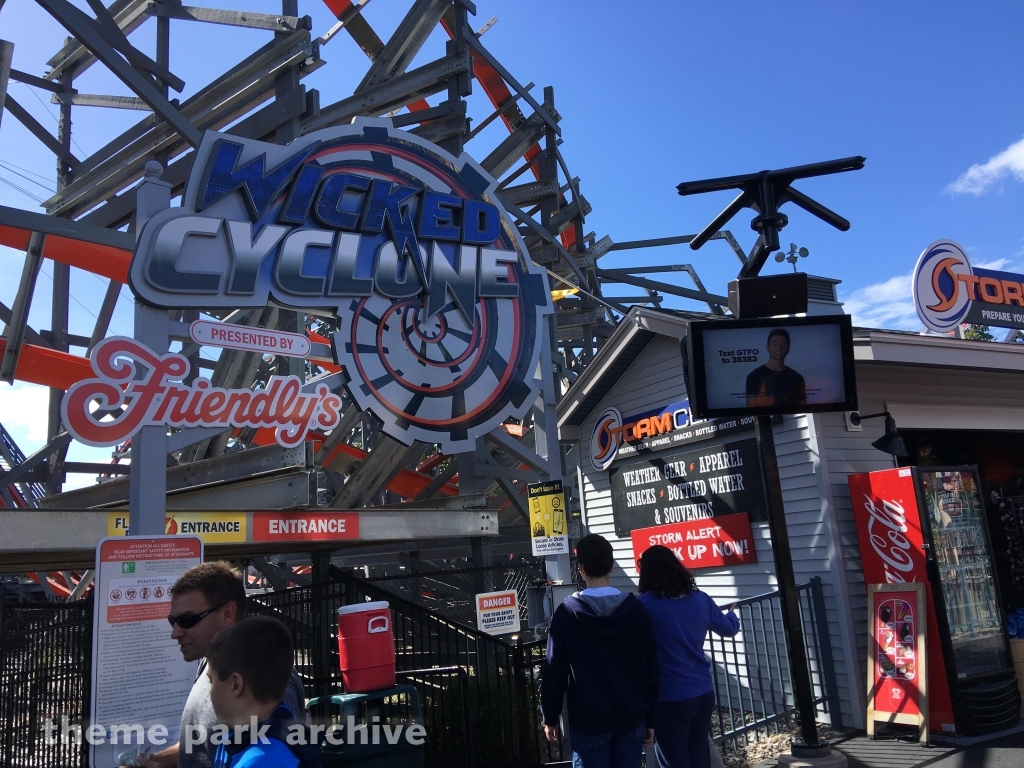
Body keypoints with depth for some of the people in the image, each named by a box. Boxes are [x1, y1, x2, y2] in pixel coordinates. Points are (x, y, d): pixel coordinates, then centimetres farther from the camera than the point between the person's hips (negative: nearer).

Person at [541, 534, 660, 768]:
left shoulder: (567, 612, -8)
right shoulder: (636, 609, -3)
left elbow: (555, 670, -4)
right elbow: (650, 668, 1)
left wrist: (550, 717, 6)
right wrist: (650, 718, 10)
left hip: (588, 721, -2)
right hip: (632, 718, 2)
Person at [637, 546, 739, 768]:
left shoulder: (646, 604, -14)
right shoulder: (700, 599, 2)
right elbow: (728, 629, 18)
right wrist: (732, 614, 39)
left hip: (670, 698, -5)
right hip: (703, 693, 5)